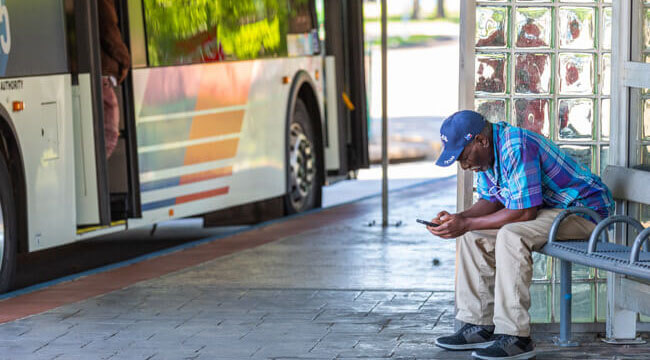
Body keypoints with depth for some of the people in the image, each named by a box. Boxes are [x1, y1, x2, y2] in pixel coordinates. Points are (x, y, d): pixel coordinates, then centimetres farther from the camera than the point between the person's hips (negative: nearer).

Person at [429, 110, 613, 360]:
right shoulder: (487, 152, 2)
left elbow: (525, 212, -30)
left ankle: (516, 337, -29)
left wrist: (467, 224, -25)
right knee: (473, 235, 2)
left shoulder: (517, 147, -28)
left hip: (585, 209, -10)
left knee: (511, 235, -32)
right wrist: (456, 218, -9)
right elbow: (491, 202, 10)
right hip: (548, 209, 10)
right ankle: (479, 325, 4)